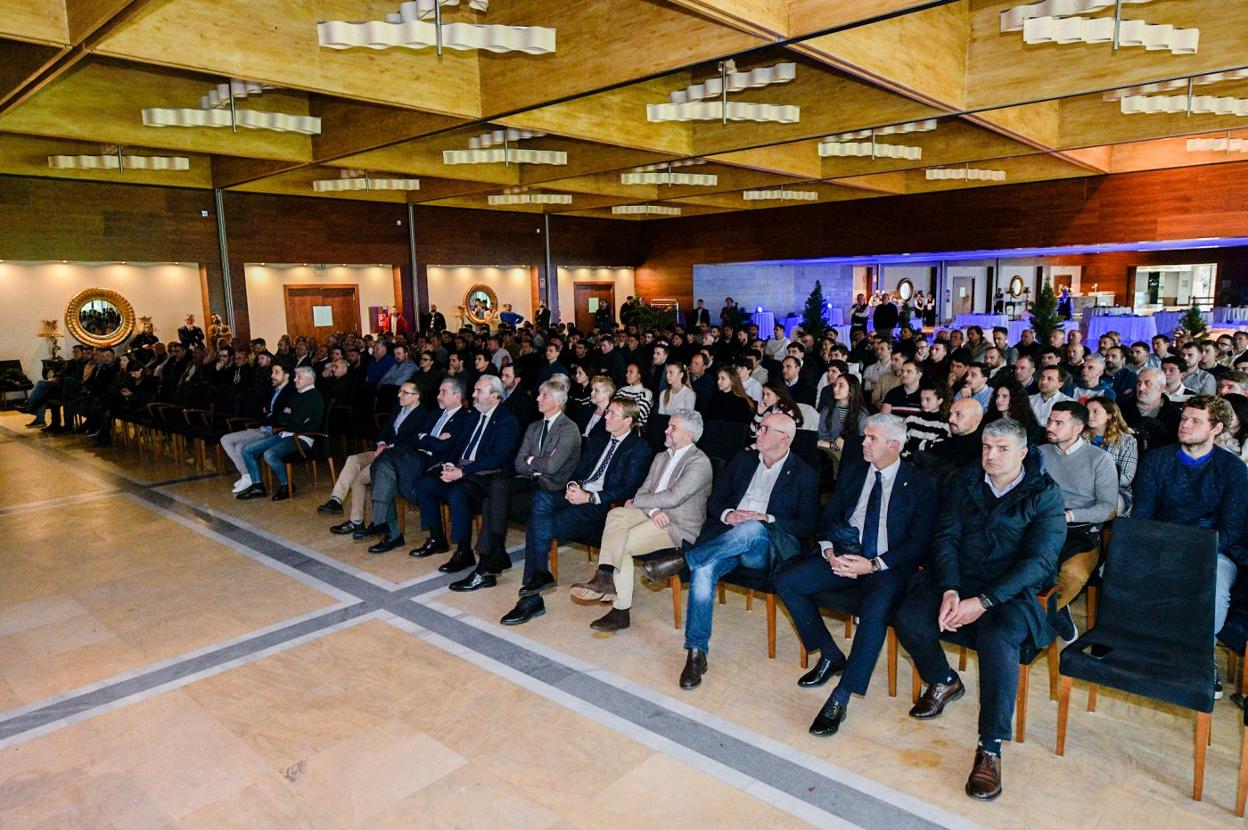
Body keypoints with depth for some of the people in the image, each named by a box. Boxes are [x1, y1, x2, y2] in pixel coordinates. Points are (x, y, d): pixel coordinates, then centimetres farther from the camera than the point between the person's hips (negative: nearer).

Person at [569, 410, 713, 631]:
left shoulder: (699, 462, -8)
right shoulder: (661, 457, 20)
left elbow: (673, 497, -18)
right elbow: (643, 491, 11)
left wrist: (636, 502, -7)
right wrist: (653, 510, -13)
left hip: (679, 526, -7)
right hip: (654, 516, 7)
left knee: (621, 544, -26)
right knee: (616, 514, -23)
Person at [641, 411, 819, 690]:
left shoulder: (804, 475, 6)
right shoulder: (743, 460, 18)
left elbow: (807, 526, 0)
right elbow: (715, 499, 15)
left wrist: (767, 519, -14)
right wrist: (727, 514, -8)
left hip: (768, 546, -3)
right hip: (728, 534, 3)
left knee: (754, 529, -40)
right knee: (703, 570, -29)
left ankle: (681, 560, -32)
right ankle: (696, 653, -21)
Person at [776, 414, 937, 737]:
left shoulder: (920, 486, 0)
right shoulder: (852, 475, 14)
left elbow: (920, 543, -6)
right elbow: (828, 518, 14)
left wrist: (874, 564, -18)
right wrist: (829, 551, -8)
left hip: (887, 565, -5)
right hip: (844, 556, 5)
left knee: (876, 610, -36)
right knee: (786, 582, -13)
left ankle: (840, 698, -27)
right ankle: (831, 656, 4)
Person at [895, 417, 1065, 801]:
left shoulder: (1045, 495, -3)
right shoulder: (965, 481, 9)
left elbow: (1039, 561, -12)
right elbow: (946, 537, 2)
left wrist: (983, 601, -23)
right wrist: (949, 590, -16)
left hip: (1011, 591, -3)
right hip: (957, 580, 4)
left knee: (997, 641, -34)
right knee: (908, 620, -22)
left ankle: (990, 750, -21)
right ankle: (943, 682, 11)